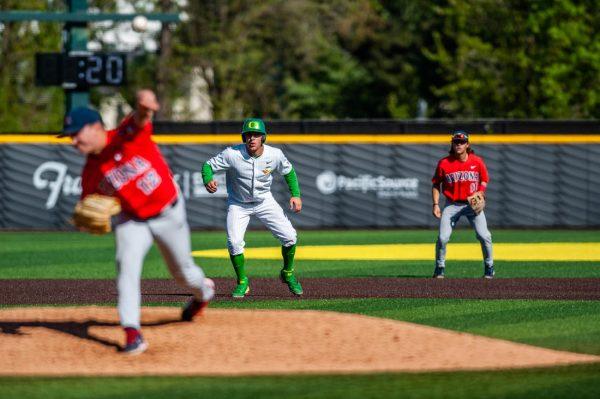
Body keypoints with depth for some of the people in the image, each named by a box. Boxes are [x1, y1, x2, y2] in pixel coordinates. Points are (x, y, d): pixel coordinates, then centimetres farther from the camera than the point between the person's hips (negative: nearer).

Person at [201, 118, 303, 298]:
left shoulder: (275, 155, -18)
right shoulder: (232, 154, -27)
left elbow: (288, 171, 2)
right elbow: (208, 165, -19)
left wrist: (295, 195, -7)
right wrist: (208, 180, -40)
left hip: (264, 201, 2)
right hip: (238, 204, -2)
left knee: (289, 236, -7)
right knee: (234, 242, -18)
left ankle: (288, 273, 20)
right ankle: (242, 283, 5)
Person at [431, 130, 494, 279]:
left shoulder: (477, 162, -3)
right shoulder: (444, 163, -6)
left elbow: (484, 180, 10)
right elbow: (436, 184, 4)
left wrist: (480, 194, -9)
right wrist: (435, 204, -5)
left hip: (473, 204, 0)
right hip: (452, 205, 0)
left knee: (484, 236, -9)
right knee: (443, 238, -10)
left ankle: (489, 267, 11)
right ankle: (439, 268, 11)